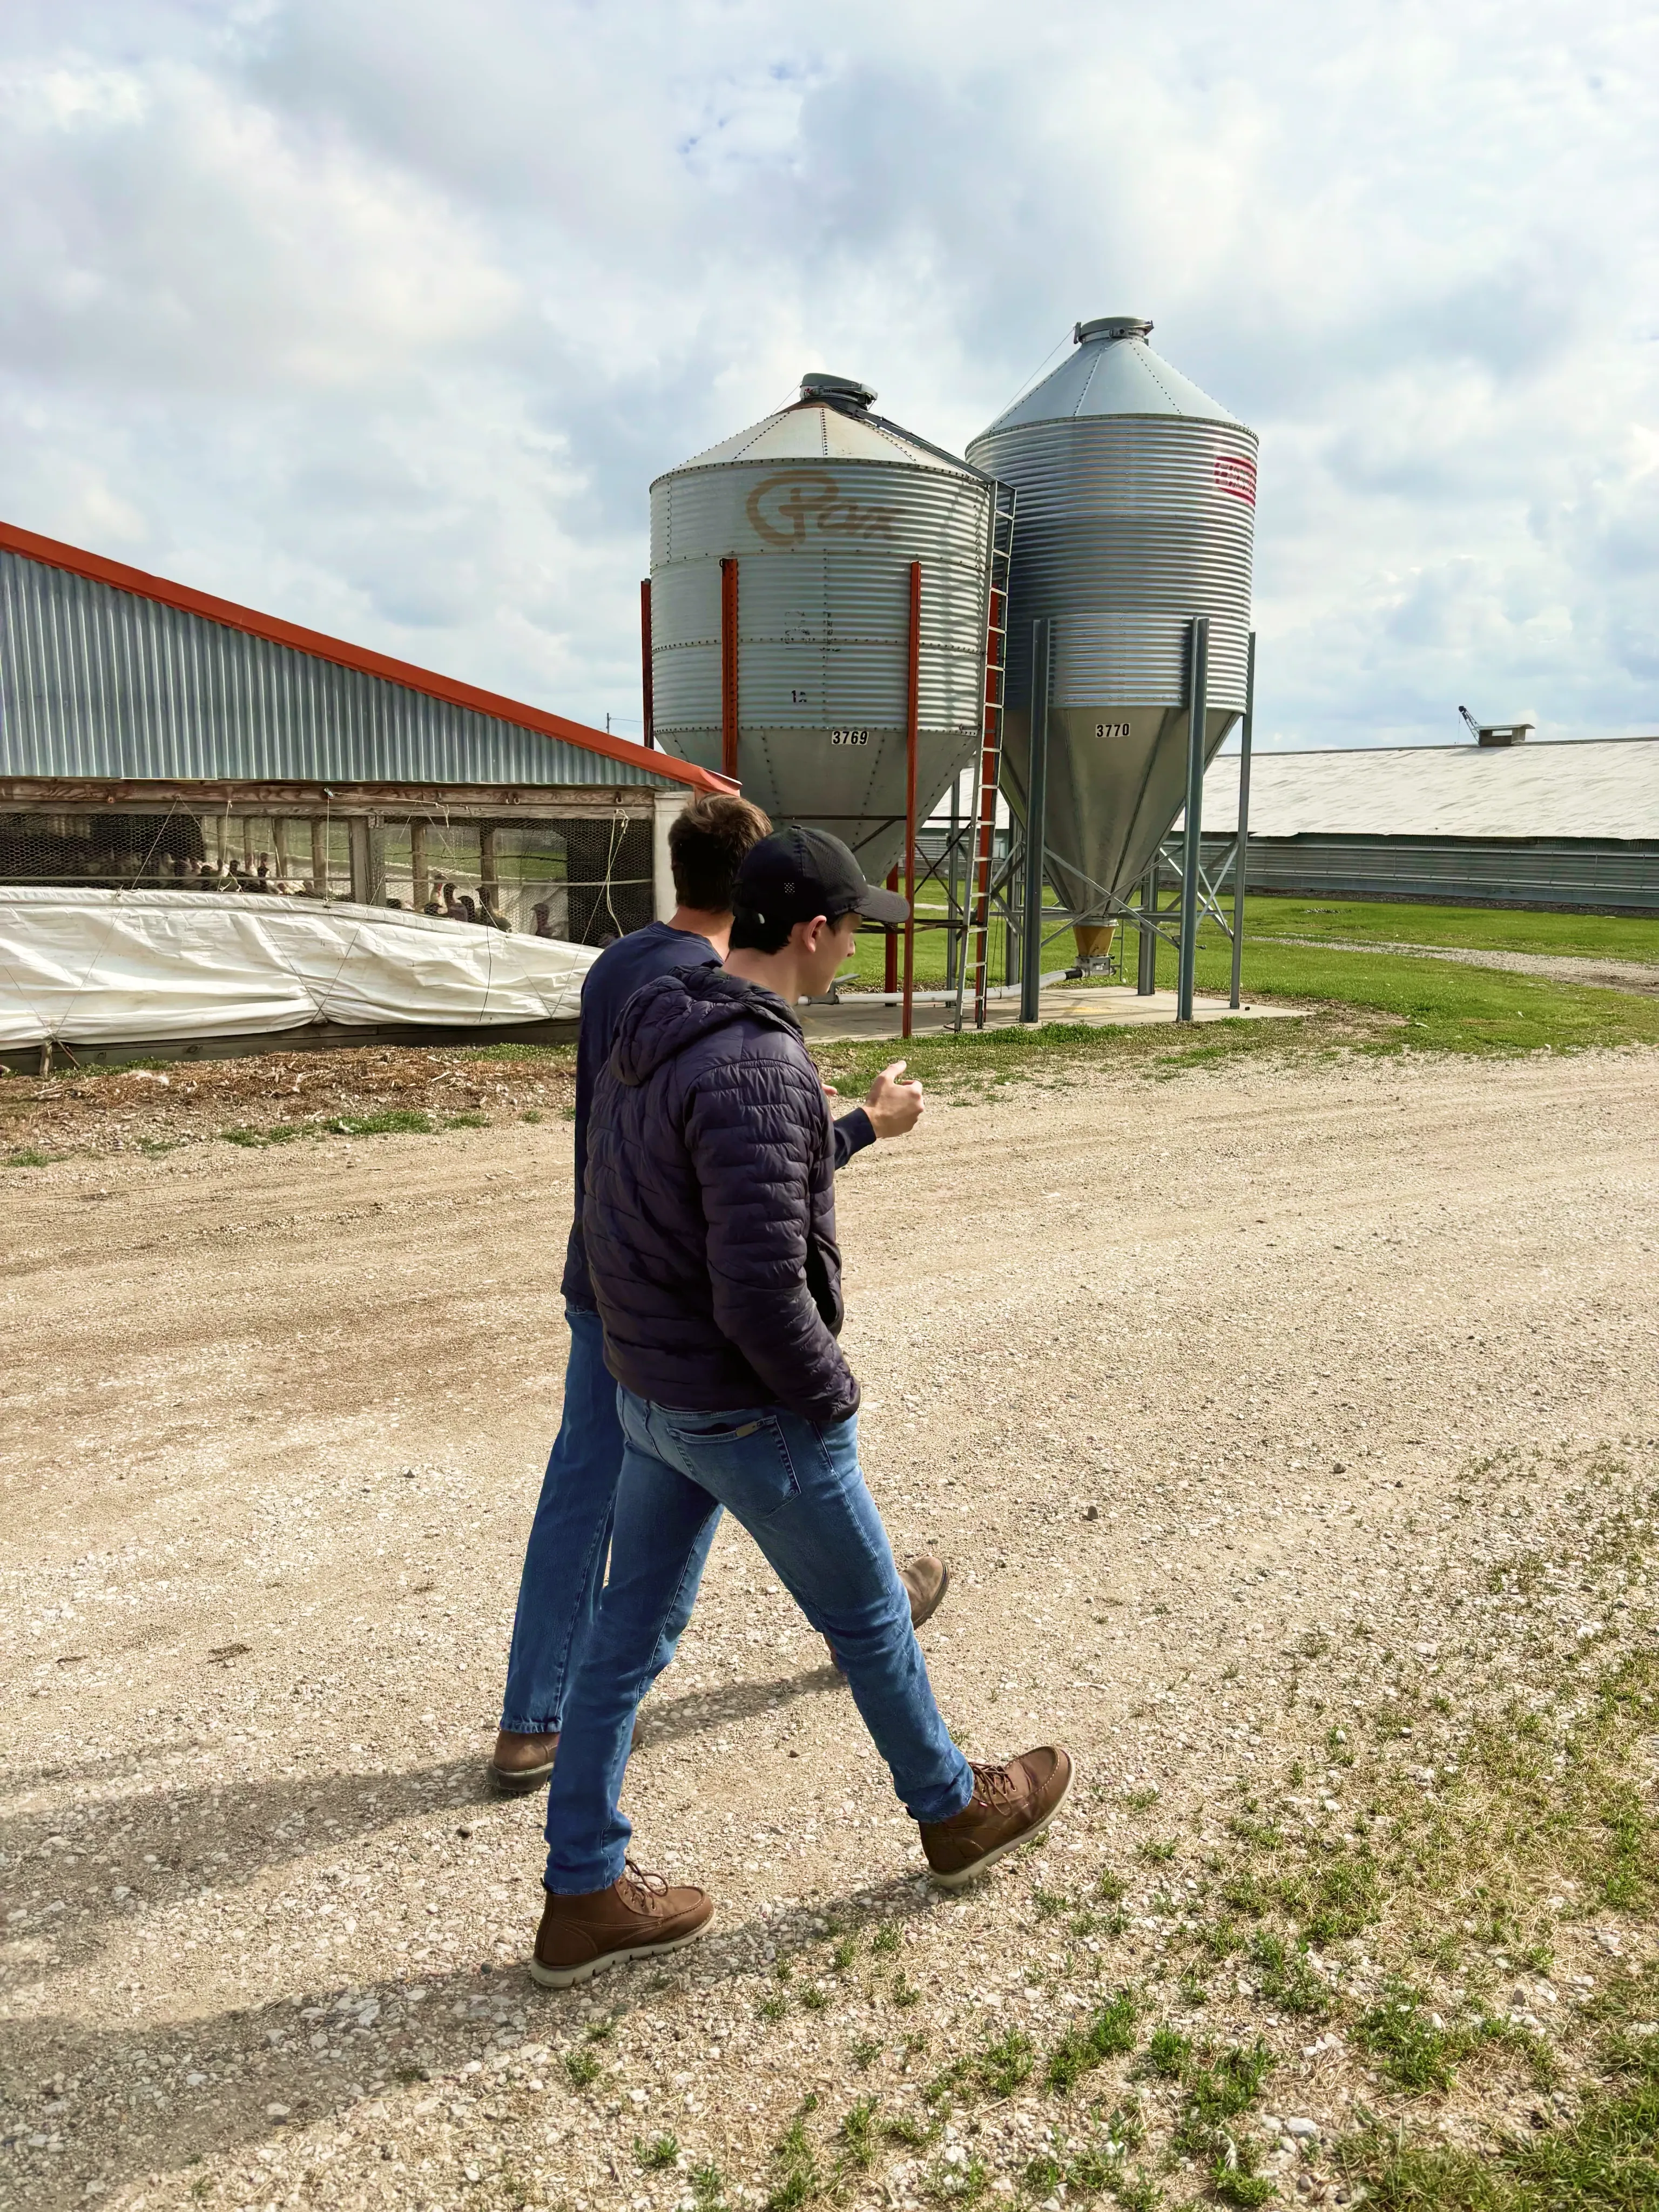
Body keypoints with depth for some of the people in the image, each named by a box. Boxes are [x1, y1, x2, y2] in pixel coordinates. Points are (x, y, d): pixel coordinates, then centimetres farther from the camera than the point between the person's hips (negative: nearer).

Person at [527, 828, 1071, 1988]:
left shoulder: (649, 1037, 3)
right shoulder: (757, 1070, -28)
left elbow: (613, 1216, 12)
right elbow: (762, 1292, -30)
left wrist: (657, 1341, 16)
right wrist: (831, 1392, -13)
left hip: (648, 1394, 8)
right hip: (750, 1413, -8)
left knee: (631, 1635, 16)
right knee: (869, 1619, 15)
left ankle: (585, 1895, 29)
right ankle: (956, 1812, 39)